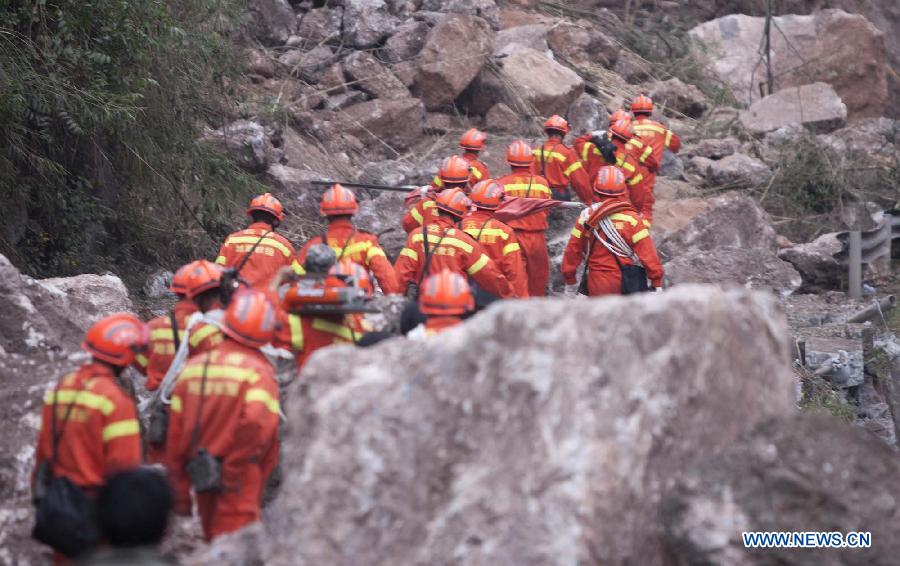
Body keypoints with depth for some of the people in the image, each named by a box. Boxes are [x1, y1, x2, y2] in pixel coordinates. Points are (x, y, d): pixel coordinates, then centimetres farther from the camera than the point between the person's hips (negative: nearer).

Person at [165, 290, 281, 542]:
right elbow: (255, 425, -27)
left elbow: (175, 435, 8)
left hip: (201, 475, 6)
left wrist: (180, 493, 14)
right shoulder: (258, 372, -9)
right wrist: (234, 472, -13)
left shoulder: (193, 368, 8)